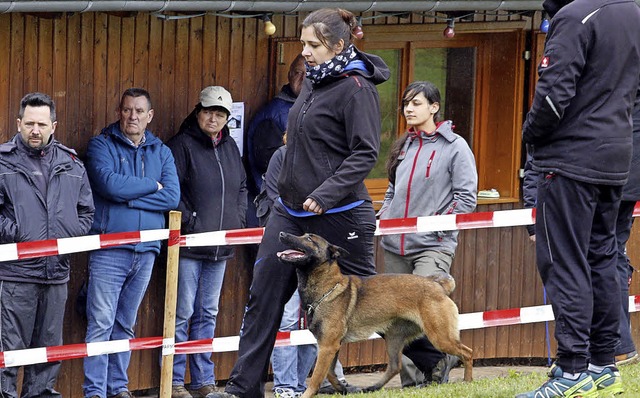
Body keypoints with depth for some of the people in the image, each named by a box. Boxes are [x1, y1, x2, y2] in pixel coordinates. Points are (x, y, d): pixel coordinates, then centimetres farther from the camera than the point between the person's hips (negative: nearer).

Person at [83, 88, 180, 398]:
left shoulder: (161, 152, 13)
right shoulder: (101, 145, 2)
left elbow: (172, 196, -1)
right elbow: (109, 184, -16)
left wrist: (129, 197, -10)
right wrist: (152, 185, -3)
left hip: (145, 251, 4)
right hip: (109, 249, -4)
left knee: (126, 325, 11)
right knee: (101, 324, -9)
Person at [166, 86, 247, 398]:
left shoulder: (230, 147, 14)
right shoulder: (182, 145, -8)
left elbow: (242, 187, 22)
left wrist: (238, 220, 8)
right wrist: (189, 223, -15)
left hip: (221, 245, 7)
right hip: (189, 244, -7)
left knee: (208, 314, 12)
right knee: (183, 313, -4)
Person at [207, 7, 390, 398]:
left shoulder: (356, 88, -14)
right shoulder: (314, 82, 11)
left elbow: (365, 153, -20)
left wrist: (325, 194, -26)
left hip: (338, 215, -8)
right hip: (291, 211, 8)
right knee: (264, 294, 4)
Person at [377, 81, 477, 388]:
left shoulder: (454, 146, -2)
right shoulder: (403, 147, 18)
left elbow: (466, 197, -6)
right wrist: (382, 217, 9)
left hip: (434, 245, -6)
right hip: (395, 246, 6)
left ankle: (439, 359, 3)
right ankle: (411, 378, 7)